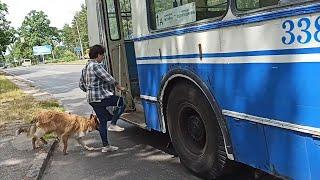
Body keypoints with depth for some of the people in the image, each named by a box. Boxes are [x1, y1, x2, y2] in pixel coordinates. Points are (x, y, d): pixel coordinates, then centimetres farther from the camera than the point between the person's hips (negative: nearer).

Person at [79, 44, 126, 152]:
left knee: (102, 121, 13)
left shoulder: (86, 68, 17)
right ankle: (113, 124, -2)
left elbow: (81, 85, 22)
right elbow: (108, 79, -14)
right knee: (122, 102, 2)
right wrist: (119, 87, 0)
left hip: (92, 99, 10)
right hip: (101, 97, -10)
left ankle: (105, 146, 18)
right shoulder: (96, 66, -13)